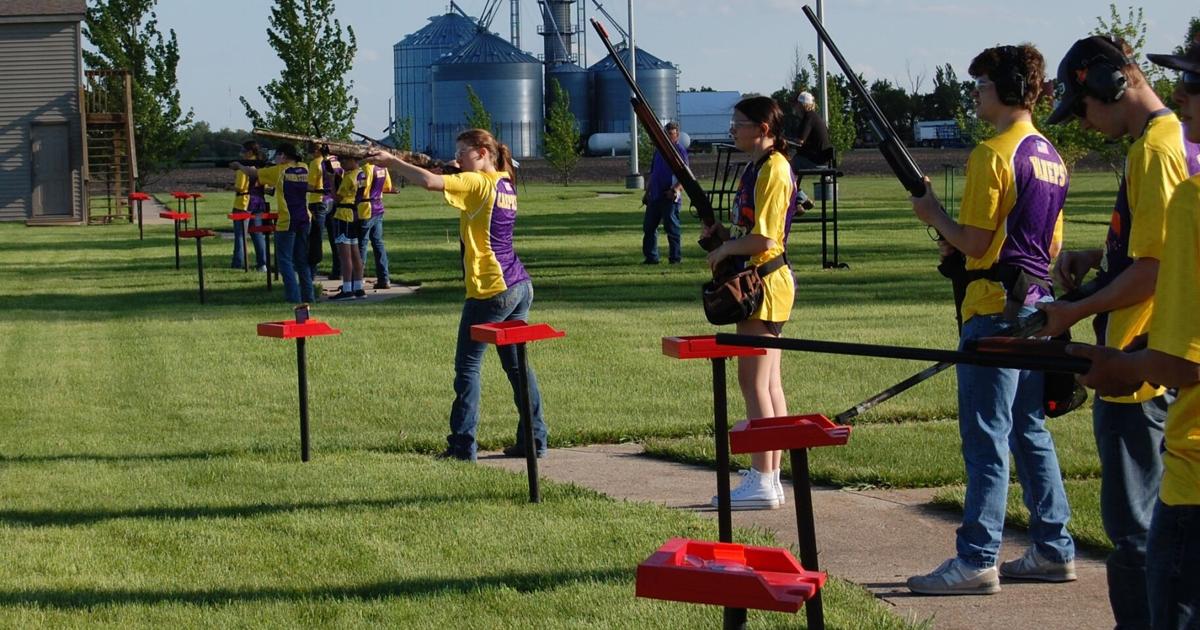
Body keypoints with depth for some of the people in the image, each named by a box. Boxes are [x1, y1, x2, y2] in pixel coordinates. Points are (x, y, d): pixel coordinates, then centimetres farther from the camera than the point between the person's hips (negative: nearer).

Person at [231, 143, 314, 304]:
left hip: (286, 222, -6)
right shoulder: (304, 169, 6)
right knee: (302, 260, 14)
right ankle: (308, 295, 15)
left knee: (285, 260, -1)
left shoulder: (280, 171, -7)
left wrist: (239, 166, 22)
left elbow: (253, 173, 4)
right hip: (303, 221, 6)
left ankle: (293, 297, -7)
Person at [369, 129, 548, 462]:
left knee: (467, 366, -1)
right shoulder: (505, 185, 13)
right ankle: (535, 439, 16)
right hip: (520, 287, 8)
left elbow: (430, 182, -26)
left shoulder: (477, 183, -13)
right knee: (517, 364, 14)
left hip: (491, 291, -8)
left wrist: (392, 161, -14)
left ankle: (462, 446, -2)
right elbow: (453, 183, 24)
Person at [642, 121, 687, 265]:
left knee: (672, 228, -3)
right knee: (649, 227, 8)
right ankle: (651, 257, 15)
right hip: (655, 196, 7)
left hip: (670, 198, -7)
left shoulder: (680, 150, -4)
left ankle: (675, 257, 5)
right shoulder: (659, 149, 18)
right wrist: (647, 192, 18)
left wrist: (676, 189, -24)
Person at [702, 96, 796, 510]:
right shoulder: (757, 168, 17)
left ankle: (761, 481, -8)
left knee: (753, 381, -9)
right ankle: (771, 478, 14)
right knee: (768, 383, 11)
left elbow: (763, 238, -21)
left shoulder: (773, 169, -15)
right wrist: (723, 232, 7)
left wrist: (724, 250, -7)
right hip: (761, 284, 11)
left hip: (764, 282, -11)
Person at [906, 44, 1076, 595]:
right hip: (1039, 303, 9)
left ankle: (977, 561, -3)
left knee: (986, 438, -6)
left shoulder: (993, 154, -14)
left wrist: (934, 213, 2)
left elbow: (973, 242, -16)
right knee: (1031, 431, 15)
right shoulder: (1050, 156, 14)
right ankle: (1053, 550, 18)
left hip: (996, 307, -9)